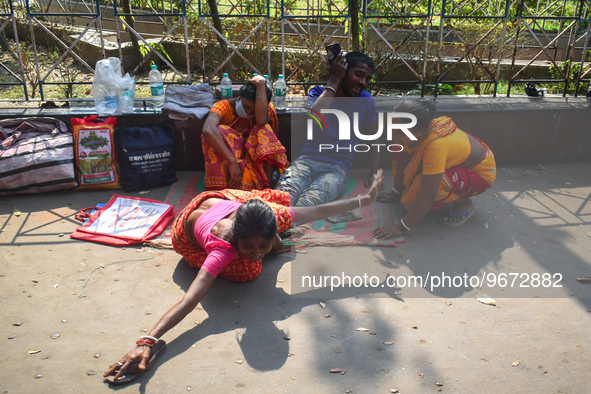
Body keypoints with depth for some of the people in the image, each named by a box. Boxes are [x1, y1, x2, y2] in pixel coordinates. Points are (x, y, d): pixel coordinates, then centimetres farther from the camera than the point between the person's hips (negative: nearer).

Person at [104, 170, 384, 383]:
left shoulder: (273, 216, -38)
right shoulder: (222, 249, -50)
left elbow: (318, 211, -27)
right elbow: (190, 299, -58)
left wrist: (365, 200, -21)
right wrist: (148, 341, -69)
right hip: (192, 229, -3)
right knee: (248, 272, -6)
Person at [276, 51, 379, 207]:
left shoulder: (365, 101, 13)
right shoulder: (318, 93, 10)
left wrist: (374, 175, 4)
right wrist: (333, 80, -6)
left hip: (337, 167, 0)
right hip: (307, 160, 1)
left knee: (310, 201, -37)